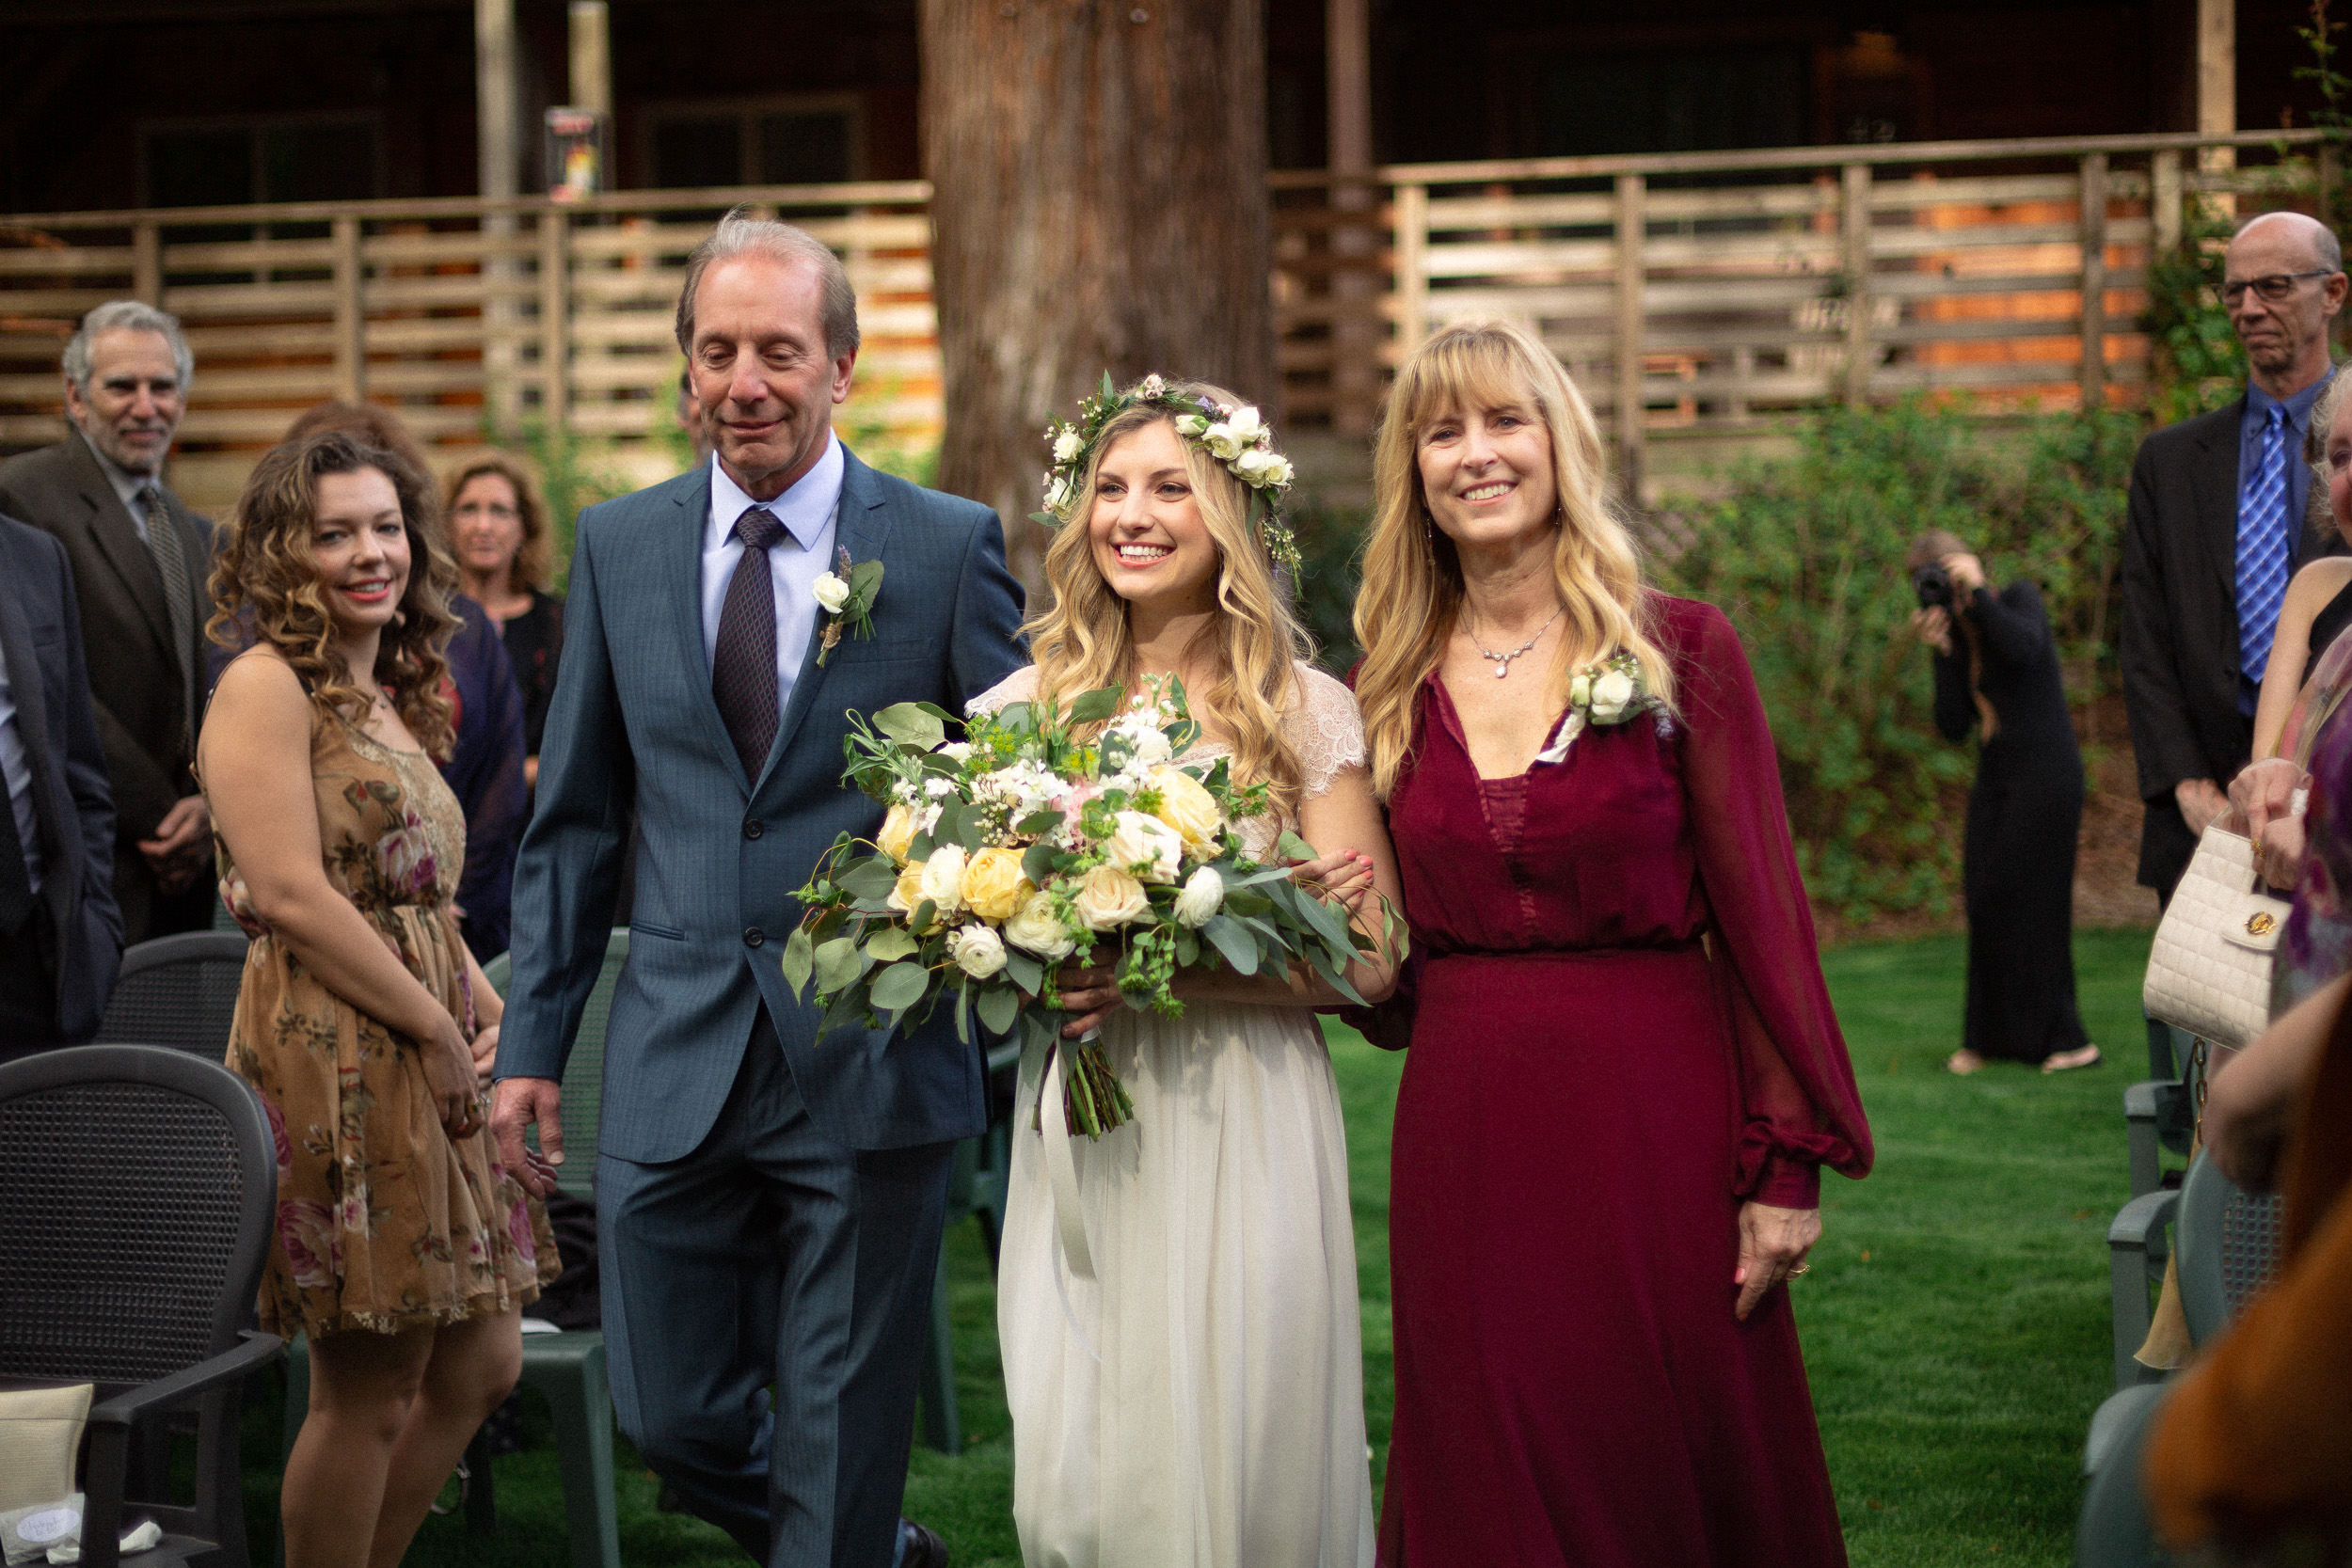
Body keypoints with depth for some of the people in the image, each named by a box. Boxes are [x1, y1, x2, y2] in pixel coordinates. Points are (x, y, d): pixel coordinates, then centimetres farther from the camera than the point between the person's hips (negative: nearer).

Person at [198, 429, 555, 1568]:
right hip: (337, 1060, -9)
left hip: (430, 1063, 9)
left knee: (481, 1365, 12)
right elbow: (289, 894, -18)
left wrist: (479, 999, 3)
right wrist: (432, 1024, -14)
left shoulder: (393, 698, 18)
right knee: (368, 1387, -4)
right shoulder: (265, 685, -9)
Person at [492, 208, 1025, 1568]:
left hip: (871, 1062, -3)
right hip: (676, 1068, 3)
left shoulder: (950, 547, -3)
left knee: (840, 1443, 4)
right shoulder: (619, 547, 7)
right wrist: (534, 1044, 9)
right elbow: (575, 820, 12)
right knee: (674, 1419, 8)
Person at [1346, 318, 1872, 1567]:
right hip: (1465, 1126, 3)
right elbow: (1386, 968, 14)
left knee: (1677, 1462, 3)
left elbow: (1760, 911, -5)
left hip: (1656, 1108, -3)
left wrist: (1784, 1164, -10)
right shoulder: (1394, 685, 9)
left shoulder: (1677, 650, -2)